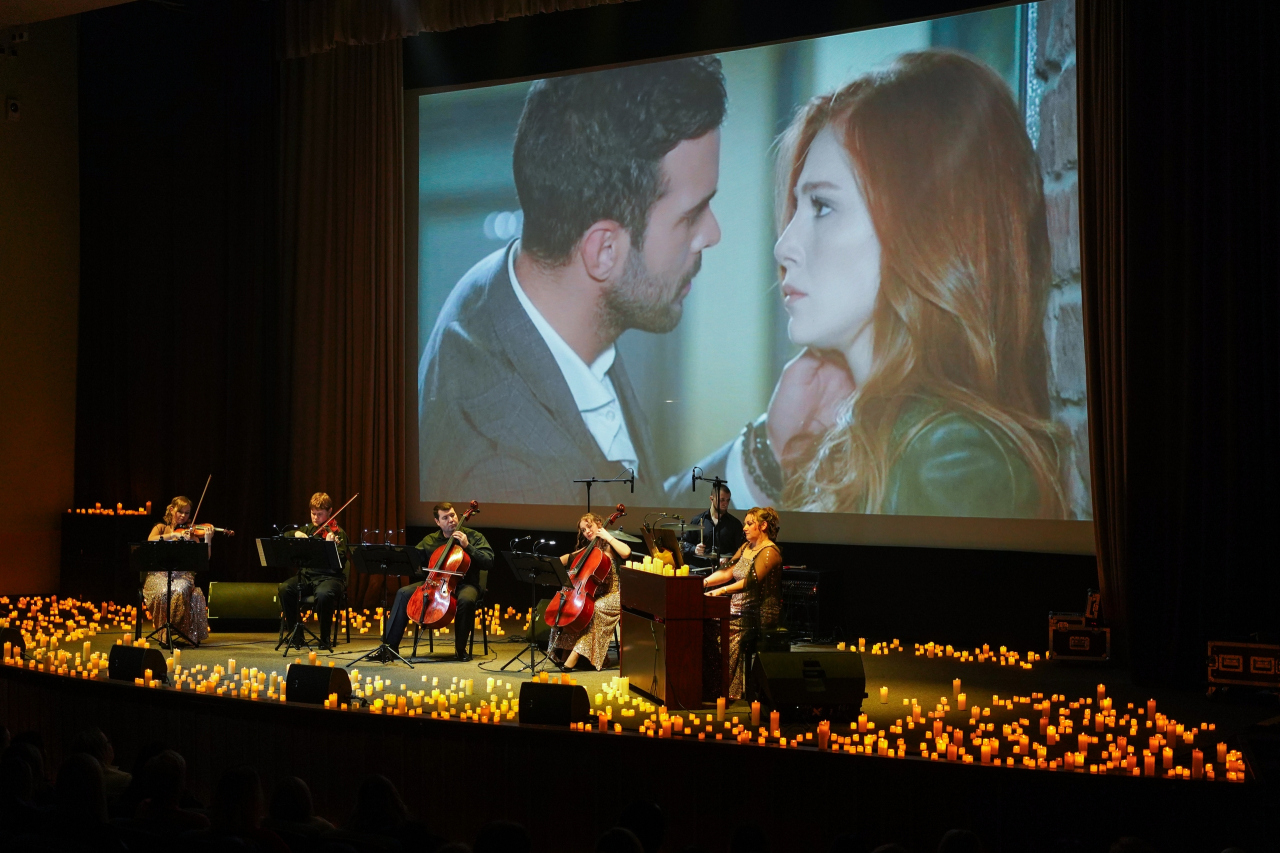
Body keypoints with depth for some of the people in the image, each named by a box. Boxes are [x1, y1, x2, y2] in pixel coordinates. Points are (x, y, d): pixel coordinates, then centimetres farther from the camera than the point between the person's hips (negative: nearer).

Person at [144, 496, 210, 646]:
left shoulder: (191, 533, 12)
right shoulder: (161, 528, 14)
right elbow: (150, 540, -11)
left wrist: (208, 541, -16)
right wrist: (174, 535, -20)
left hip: (182, 575, 0)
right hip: (159, 574, 0)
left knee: (180, 591, -34)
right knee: (163, 592, -33)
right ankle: (164, 634, -18)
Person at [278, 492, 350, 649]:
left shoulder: (337, 533, -3)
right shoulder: (307, 529, 13)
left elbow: (341, 561, -14)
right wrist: (296, 534, -8)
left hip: (330, 577, -5)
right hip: (307, 575, 5)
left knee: (324, 594, -38)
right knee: (284, 589, -24)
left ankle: (325, 639, -19)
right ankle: (296, 634, -9)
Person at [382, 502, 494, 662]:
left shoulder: (474, 537, 0)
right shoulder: (430, 540, 11)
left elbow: (488, 562, -9)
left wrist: (467, 546, -18)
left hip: (464, 584, -3)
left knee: (466, 599, -39)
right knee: (404, 593, -19)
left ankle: (461, 648, -20)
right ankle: (390, 645, -15)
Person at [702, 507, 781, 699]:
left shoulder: (769, 552, -11)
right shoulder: (746, 547, 17)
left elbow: (751, 582, -24)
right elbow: (728, 572, 12)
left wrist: (722, 591, -34)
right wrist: (703, 582, -3)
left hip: (759, 615, -8)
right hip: (740, 608, 8)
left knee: (730, 635, -27)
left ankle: (732, 692, -18)